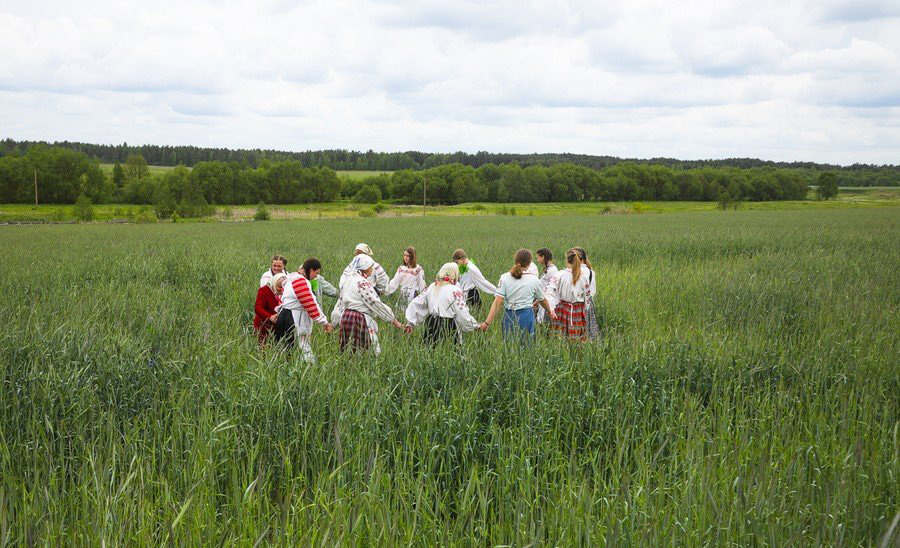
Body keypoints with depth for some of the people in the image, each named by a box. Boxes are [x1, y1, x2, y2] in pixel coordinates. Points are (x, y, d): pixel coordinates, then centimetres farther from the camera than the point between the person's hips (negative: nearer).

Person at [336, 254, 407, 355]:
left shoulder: (347, 280, 13)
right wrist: (394, 321, -11)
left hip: (345, 317, 9)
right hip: (360, 320, -9)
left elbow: (340, 302, 18)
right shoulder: (363, 283, -14)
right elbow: (376, 304, -16)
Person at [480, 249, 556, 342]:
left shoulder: (505, 278, -4)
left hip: (509, 316, 1)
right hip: (526, 315, -1)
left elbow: (497, 302, -10)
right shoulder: (534, 280, -4)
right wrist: (549, 311, 32)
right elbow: (542, 300, 12)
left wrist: (487, 322, -10)